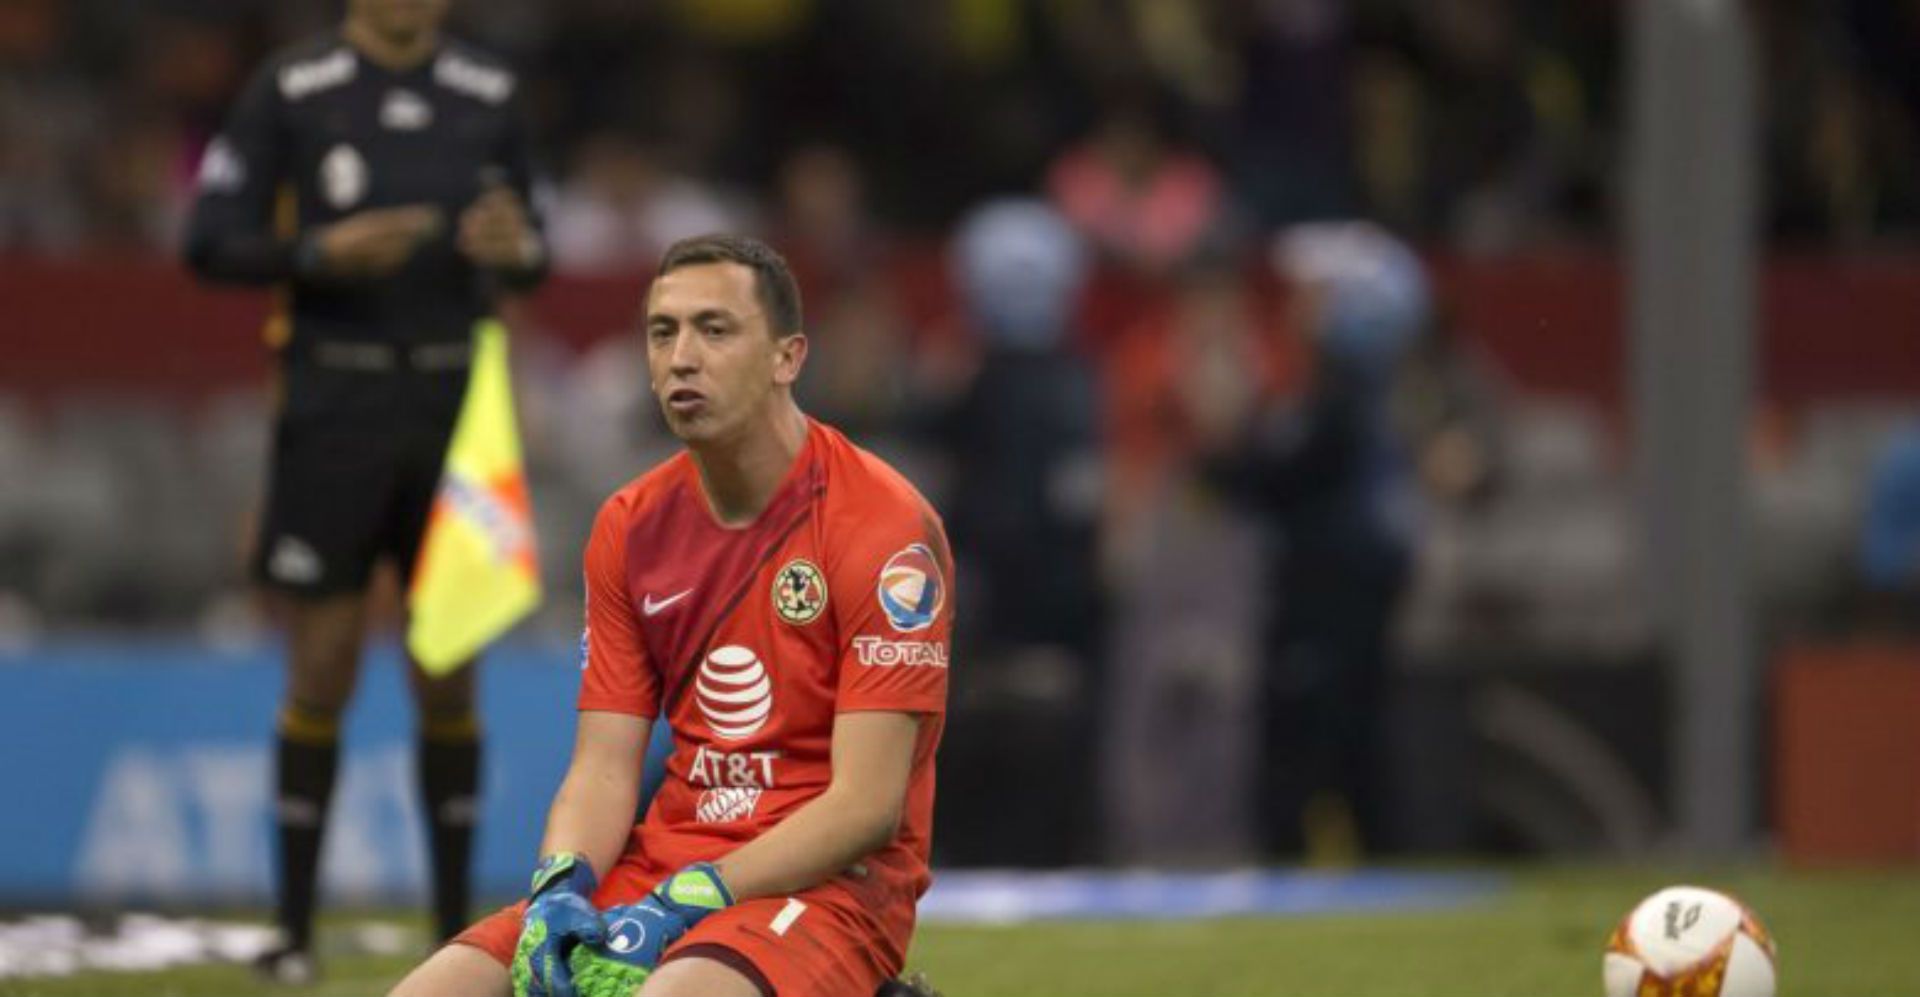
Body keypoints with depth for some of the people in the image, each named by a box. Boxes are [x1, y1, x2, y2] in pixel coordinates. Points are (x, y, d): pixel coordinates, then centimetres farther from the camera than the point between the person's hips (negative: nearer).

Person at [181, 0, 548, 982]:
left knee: (449, 670, 3)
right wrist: (322, 251, -19)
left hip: (457, 410, 3)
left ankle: (455, 927, 9)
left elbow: (530, 252, 15)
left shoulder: (489, 96, 8)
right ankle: (295, 929, 6)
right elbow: (211, 244, -3)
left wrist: (515, 248, -9)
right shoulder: (289, 91, -2)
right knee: (323, 670, -2)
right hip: (333, 409, -3)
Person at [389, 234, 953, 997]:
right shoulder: (630, 526, 10)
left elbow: (868, 804, -15)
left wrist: (689, 903, -21)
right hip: (662, 864, 6)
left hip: (829, 882, -6)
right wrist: (561, 888, -14)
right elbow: (603, 768, 8)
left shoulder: (883, 526, -10)